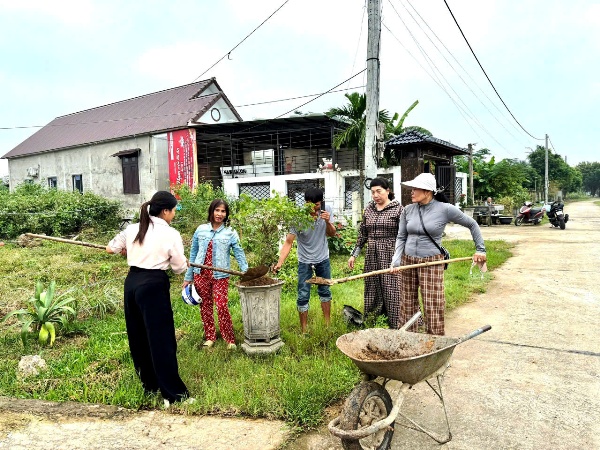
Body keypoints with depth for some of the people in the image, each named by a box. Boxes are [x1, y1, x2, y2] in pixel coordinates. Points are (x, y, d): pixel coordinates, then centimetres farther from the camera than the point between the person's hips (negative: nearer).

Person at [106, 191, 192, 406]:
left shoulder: (132, 229, 8)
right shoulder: (170, 234, -9)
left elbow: (110, 248, 20)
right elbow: (180, 267, -2)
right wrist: (184, 263, 21)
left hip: (131, 283, 7)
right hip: (153, 286, -7)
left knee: (138, 336, 16)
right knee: (162, 339, -3)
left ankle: (150, 384, 31)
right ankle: (174, 394, 2)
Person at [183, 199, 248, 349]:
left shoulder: (230, 233, -1)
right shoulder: (201, 230, 5)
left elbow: (239, 254, -5)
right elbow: (193, 254, 10)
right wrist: (188, 277, 10)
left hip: (220, 275, -3)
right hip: (201, 274, 3)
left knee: (222, 307, -7)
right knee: (205, 306, 11)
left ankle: (230, 339, 8)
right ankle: (209, 337, 26)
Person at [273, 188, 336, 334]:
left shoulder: (326, 211, -13)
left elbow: (332, 234, -3)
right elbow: (288, 242, -26)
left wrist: (328, 222, -25)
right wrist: (280, 262, -38)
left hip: (323, 259, 4)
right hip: (305, 261, -4)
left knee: (325, 292, 17)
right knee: (303, 296, -3)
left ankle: (327, 324, 34)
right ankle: (303, 331, 11)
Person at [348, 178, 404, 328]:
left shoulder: (397, 209, -5)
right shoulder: (369, 209, 11)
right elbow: (362, 234, 17)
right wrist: (354, 254, 16)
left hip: (390, 256, -5)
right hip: (372, 256, 6)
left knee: (391, 291, -3)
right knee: (372, 291, 11)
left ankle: (396, 326, 8)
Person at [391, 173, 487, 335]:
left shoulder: (445, 209, -8)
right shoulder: (408, 210, 2)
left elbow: (472, 225, 6)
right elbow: (401, 237, 7)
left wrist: (480, 250, 6)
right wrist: (396, 261, -4)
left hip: (431, 263, -4)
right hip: (408, 261, 4)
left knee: (433, 308, -4)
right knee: (408, 305, 11)